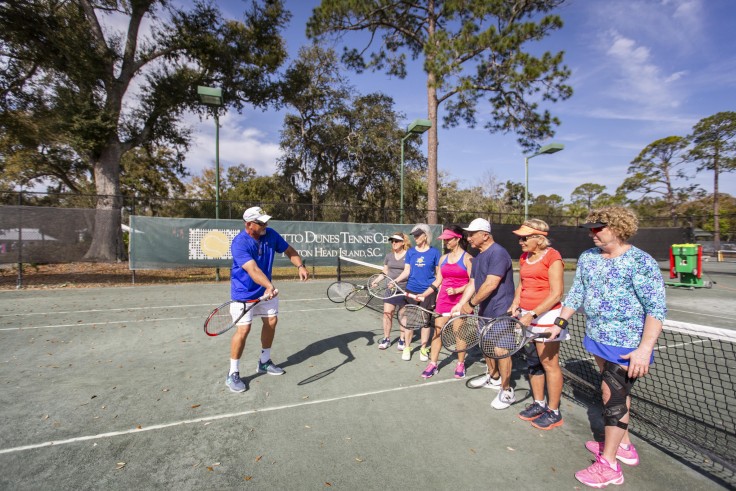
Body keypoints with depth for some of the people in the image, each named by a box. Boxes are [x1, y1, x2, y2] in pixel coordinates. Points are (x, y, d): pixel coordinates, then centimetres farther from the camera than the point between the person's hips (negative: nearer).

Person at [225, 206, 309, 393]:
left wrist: (300, 266, -13)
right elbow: (253, 269, -40)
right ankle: (233, 374, 9)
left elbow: (289, 250, 3)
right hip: (244, 292, -6)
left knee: (271, 321, 12)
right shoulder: (239, 243, -28)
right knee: (243, 329, -12)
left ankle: (264, 362, 33)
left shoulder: (270, 234, -10)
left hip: (266, 290, 7)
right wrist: (269, 285, -55)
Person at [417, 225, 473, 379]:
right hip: (443, 300, 5)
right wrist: (423, 294, 4)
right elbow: (438, 281, 11)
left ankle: (460, 364, 25)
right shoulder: (443, 258, 9)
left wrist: (457, 291, -21)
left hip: (460, 300, -4)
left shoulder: (467, 258, -7)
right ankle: (433, 364, 14)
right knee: (437, 331, 5)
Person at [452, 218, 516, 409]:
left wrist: (471, 304, -21)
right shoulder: (478, 257, 11)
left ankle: (507, 391, 16)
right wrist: (460, 304, 2)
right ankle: (493, 378, 41)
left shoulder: (498, 253, -21)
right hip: (485, 311, 10)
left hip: (500, 312, -9)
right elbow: (472, 284, 11)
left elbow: (491, 284, -27)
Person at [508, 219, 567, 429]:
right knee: (532, 362, 15)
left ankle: (553, 412, 19)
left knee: (549, 364, 3)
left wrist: (533, 314, -20)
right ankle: (538, 404, 31)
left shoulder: (552, 257, -12)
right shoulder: (524, 257, 9)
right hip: (526, 316, 7)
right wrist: (515, 304, 3)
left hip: (546, 316, -7)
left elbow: (556, 294, -16)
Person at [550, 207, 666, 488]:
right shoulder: (587, 258, 4)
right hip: (599, 340, 7)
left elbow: (656, 308, -17)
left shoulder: (641, 262, -15)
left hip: (628, 345, -7)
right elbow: (576, 293, 12)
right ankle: (624, 446, 37)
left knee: (612, 394, -4)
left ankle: (609, 466, 10)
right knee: (616, 392, 19)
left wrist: (645, 349, -25)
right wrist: (559, 323, 7)